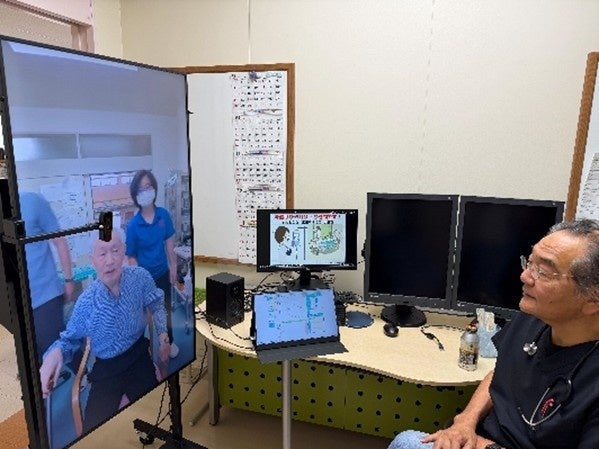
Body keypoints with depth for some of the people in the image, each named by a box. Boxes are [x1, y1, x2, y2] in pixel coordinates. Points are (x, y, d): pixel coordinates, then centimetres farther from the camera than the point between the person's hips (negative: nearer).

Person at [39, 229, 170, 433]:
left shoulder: (140, 277, -16)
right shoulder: (86, 302, -19)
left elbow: (156, 305, 5)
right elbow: (71, 338, -2)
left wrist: (163, 335, -6)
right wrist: (56, 352, -25)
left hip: (139, 357, 1)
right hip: (107, 369, -1)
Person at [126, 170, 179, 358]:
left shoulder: (164, 215, -11)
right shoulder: (133, 224, -19)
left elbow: (169, 244, -1)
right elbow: (131, 257, -12)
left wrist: (173, 268, 2)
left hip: (163, 273, 3)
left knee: (166, 309, 22)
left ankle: (169, 342, 43)